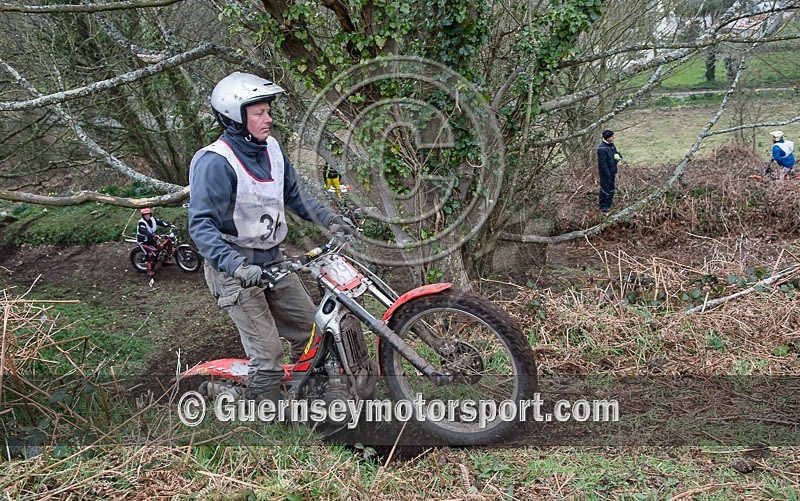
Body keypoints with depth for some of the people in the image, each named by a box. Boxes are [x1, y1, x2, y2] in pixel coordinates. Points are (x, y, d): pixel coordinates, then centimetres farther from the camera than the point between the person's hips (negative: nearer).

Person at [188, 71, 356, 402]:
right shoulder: (215, 162, -21)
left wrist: (329, 219, 7)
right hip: (236, 267, -8)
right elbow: (201, 225, -27)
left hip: (272, 259, 8)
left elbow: (292, 193, 18)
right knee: (268, 354, -8)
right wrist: (234, 265, -39)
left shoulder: (271, 148, 4)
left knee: (311, 328, 14)